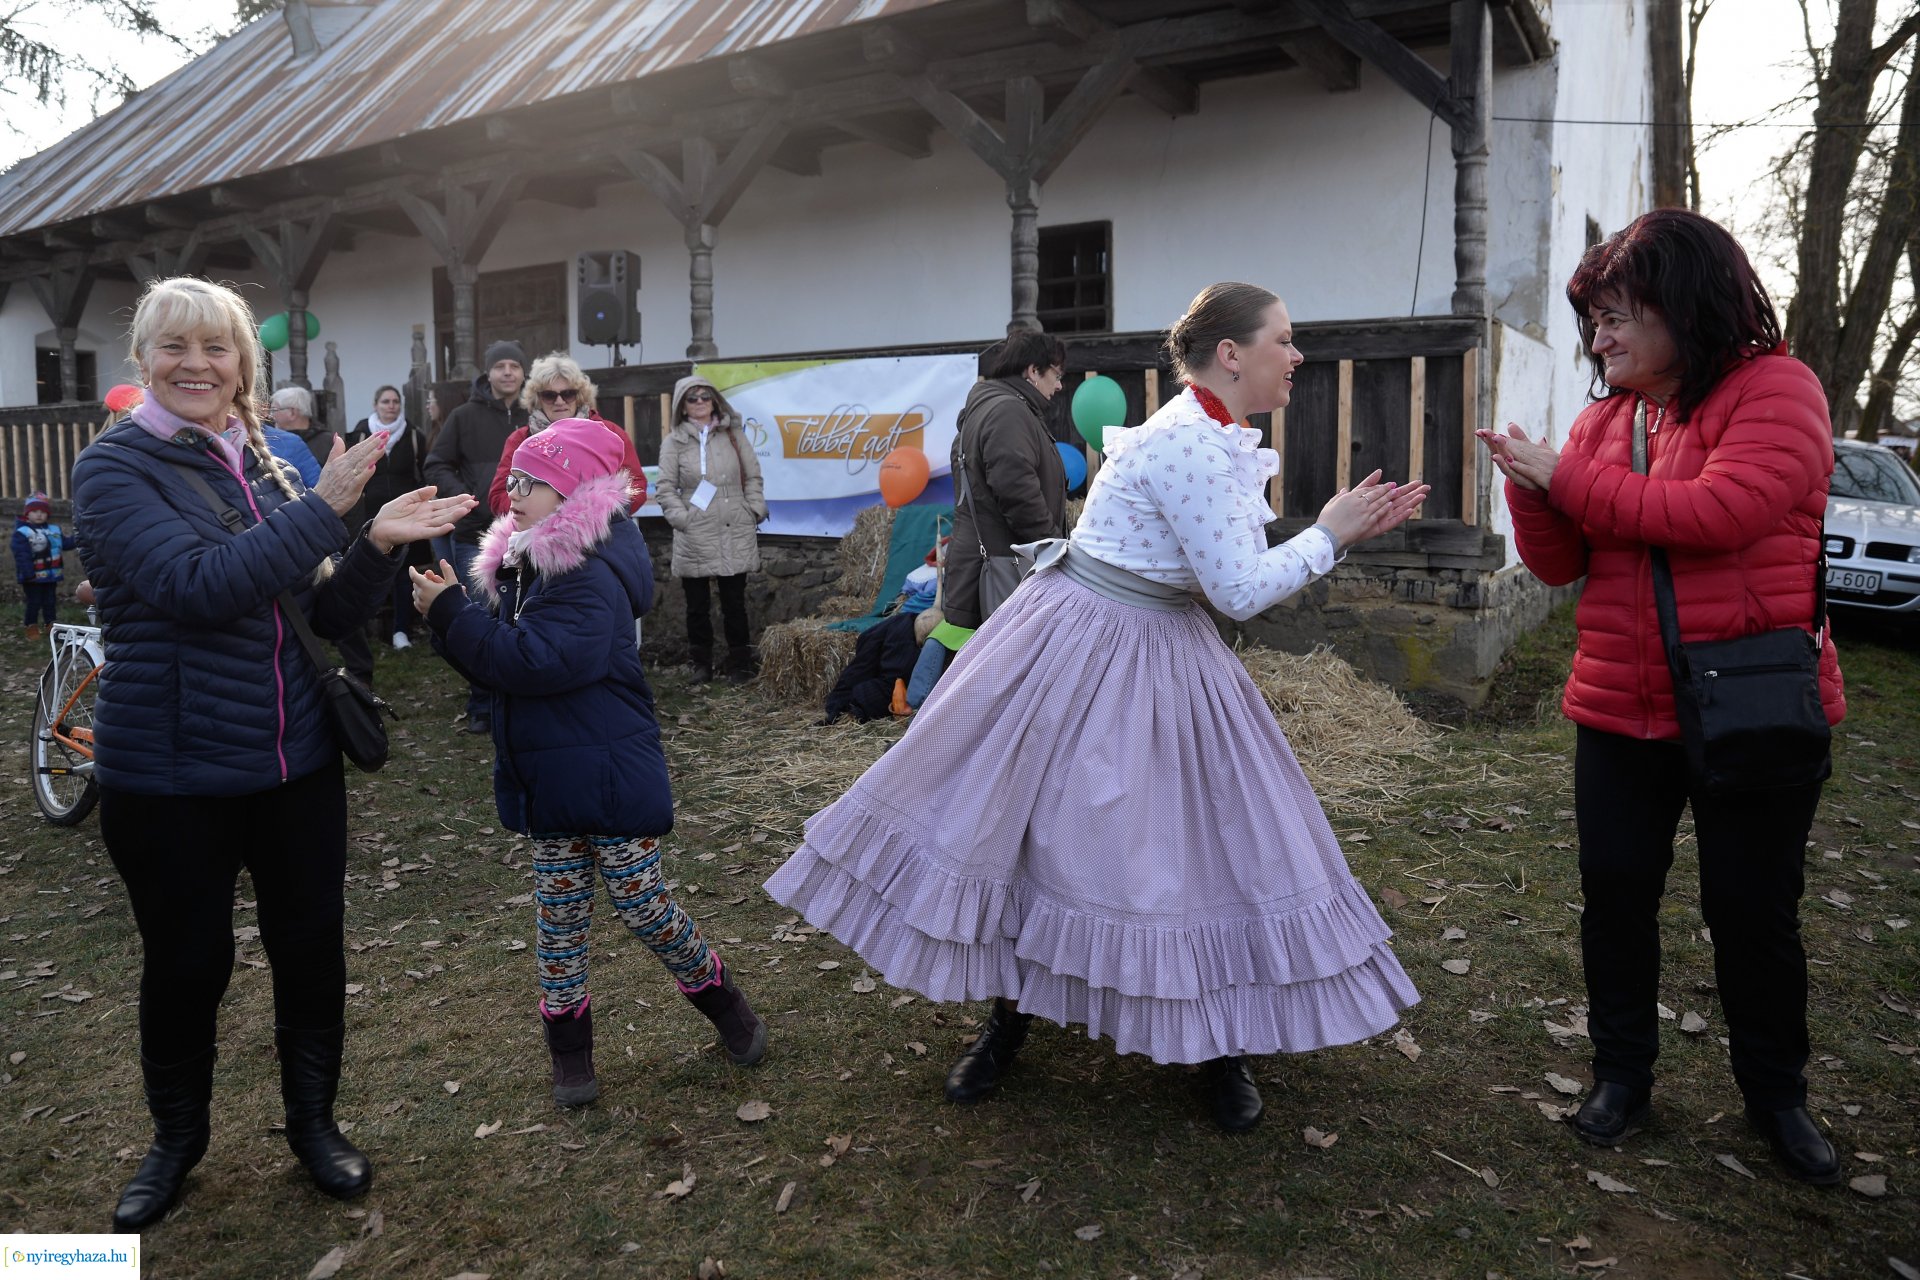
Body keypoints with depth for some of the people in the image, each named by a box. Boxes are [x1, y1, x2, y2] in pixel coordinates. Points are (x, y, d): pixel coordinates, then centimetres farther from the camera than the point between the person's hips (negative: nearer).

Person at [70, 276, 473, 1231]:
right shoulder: (116, 469, -9)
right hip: (170, 776, -4)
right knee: (186, 964, 12)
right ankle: (177, 1137, 38)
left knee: (311, 948, 12)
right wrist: (323, 509, -26)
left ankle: (314, 1121, 34)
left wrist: (378, 544, -10)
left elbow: (327, 613, 7)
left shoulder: (266, 469, 7)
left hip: (297, 760, 4)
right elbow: (197, 585, -26)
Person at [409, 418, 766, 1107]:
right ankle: (568, 1043, 28)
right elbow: (500, 657, 9)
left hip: (609, 774, -8)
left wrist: (451, 614, -26)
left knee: (643, 905, 4)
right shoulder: (521, 565, 7)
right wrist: (450, 613, -9)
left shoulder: (591, 576, -20)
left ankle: (722, 1001, 27)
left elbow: (537, 661, -31)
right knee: (559, 915, 14)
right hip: (550, 779, 8)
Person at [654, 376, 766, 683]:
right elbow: (665, 489, 1)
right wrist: (683, 519, -10)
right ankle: (701, 664, 16)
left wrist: (754, 513, 1)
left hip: (735, 534, 1)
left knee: (735, 603, 5)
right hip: (694, 537, -1)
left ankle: (740, 665, 13)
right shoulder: (673, 442, 3)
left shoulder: (734, 435, 10)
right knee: (697, 605, 5)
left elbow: (753, 478, 11)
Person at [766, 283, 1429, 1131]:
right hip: (1084, 652, -9)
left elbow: (1230, 571, 10)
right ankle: (1008, 1020, 28)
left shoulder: (1219, 439, 6)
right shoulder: (1192, 445, -23)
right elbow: (1241, 592, -23)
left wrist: (1347, 528, 5)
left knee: (1211, 836, 9)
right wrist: (1328, 537, -10)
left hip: (1164, 654, 9)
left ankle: (1222, 1046, 26)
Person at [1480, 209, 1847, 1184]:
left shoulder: (1775, 389, -9)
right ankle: (1622, 1071, 31)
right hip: (1620, 711, 5)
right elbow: (1559, 564, 6)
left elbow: (1721, 511, -26)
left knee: (1753, 911, 9)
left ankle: (1776, 1094, 31)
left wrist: (1568, 479, -18)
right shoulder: (1604, 417, 7)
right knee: (1616, 895, 11)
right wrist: (1532, 493, -13)